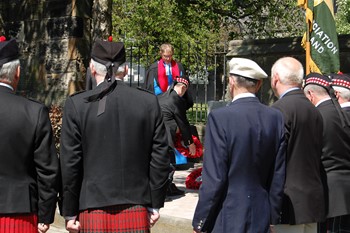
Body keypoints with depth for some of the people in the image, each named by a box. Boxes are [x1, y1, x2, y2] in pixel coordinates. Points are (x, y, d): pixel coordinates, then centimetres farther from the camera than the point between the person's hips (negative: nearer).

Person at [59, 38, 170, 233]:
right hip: (138, 210, 2)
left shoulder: (77, 104, -5)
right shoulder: (150, 102, 0)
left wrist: (70, 213, 4)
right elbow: (160, 159, 2)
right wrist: (155, 205, 10)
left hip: (94, 211, -1)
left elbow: (70, 164, -4)